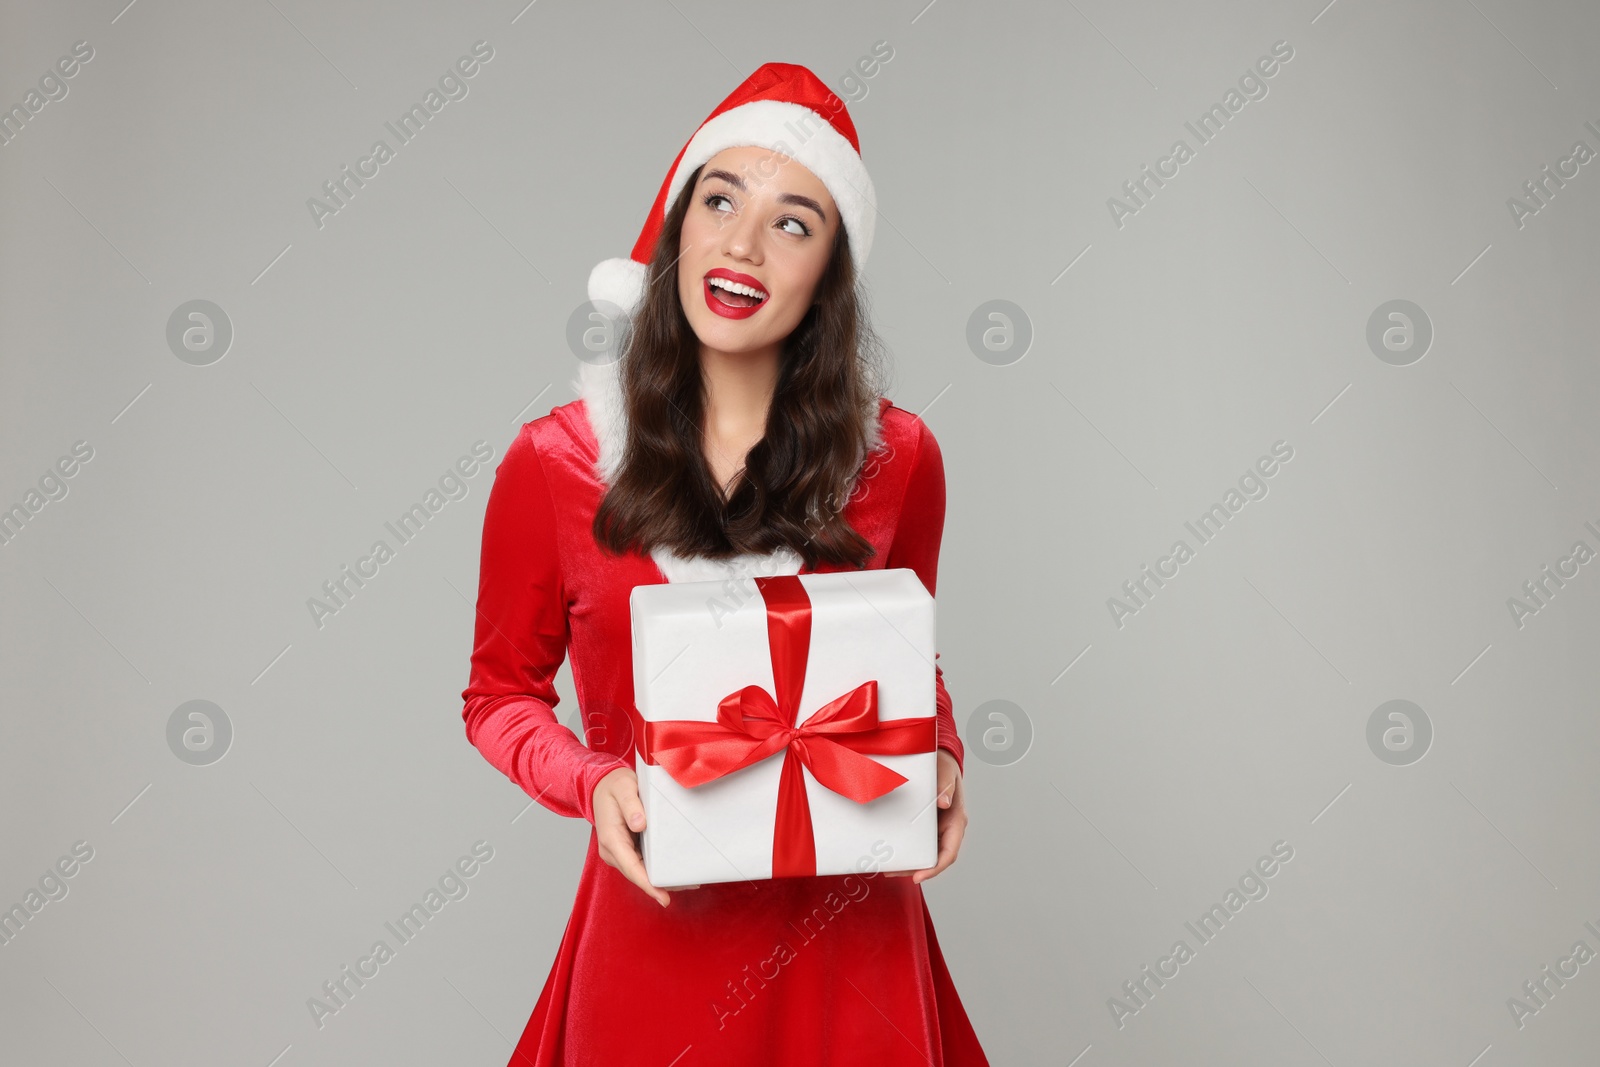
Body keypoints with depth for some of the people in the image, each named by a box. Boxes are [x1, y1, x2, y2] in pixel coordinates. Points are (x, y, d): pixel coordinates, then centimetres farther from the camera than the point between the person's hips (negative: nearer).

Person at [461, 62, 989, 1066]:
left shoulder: (897, 457, -4)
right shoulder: (553, 464, -8)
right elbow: (502, 693, 3)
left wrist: (940, 760, -8)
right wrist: (593, 784, -15)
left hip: (847, 935, 1)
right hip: (660, 930, -1)